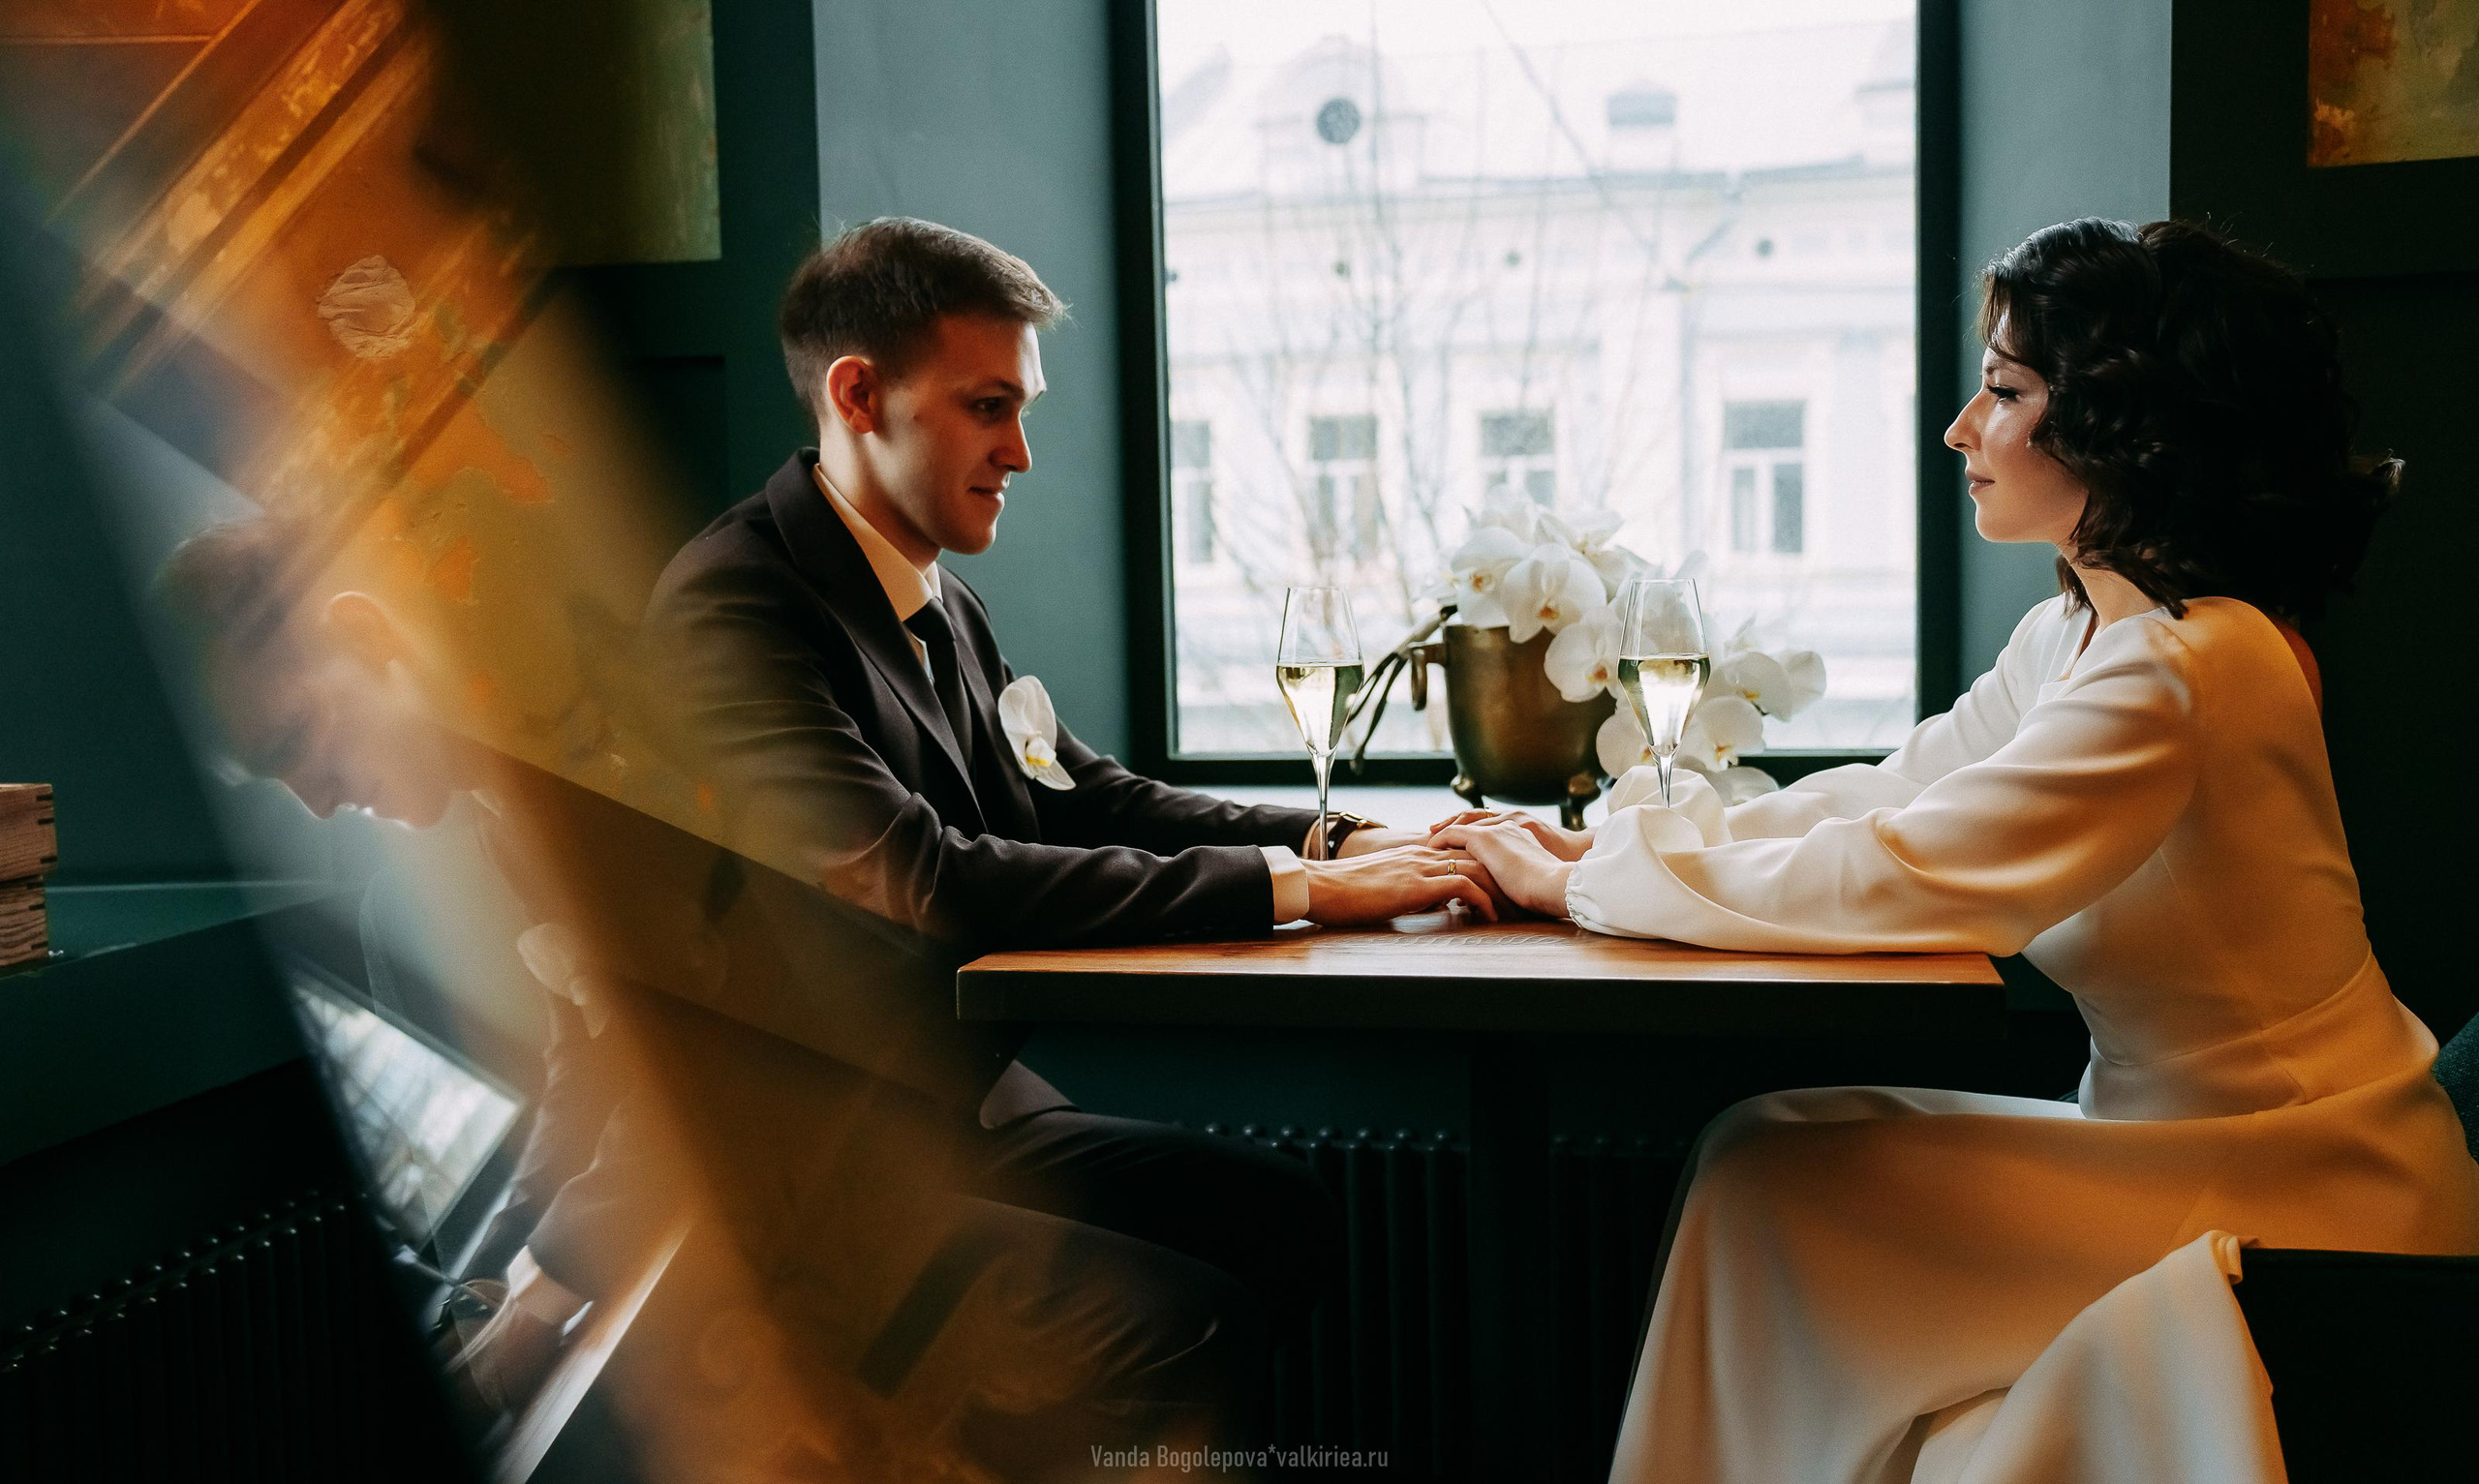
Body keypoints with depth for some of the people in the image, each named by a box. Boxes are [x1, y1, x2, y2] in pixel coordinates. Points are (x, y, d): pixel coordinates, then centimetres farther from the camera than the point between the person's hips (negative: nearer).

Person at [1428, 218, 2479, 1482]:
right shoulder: (2076, 634, 7)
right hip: (2179, 1138, 9)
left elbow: (1891, 881, -29)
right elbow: (1884, 795, 6)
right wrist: (1603, 842, -6)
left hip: (2289, 1206, -8)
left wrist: (1581, 883, -20)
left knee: (1770, 1181, -14)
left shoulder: (2183, 670, -26)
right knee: (1762, 1158, -3)